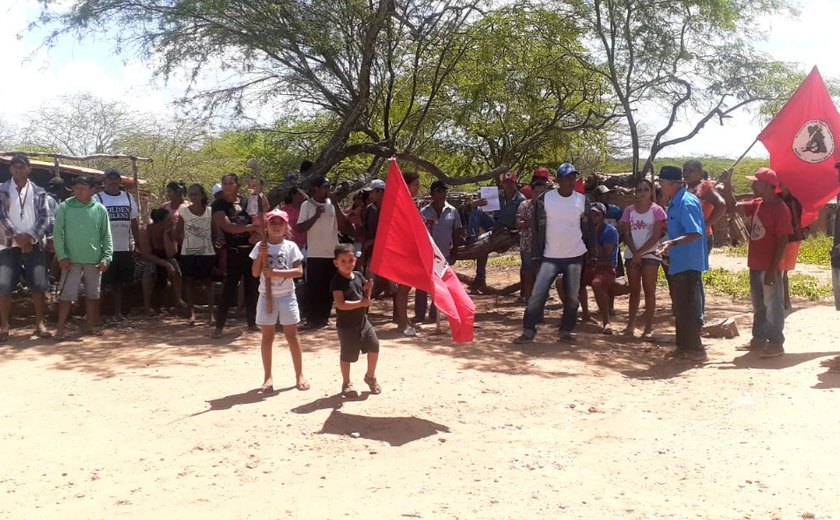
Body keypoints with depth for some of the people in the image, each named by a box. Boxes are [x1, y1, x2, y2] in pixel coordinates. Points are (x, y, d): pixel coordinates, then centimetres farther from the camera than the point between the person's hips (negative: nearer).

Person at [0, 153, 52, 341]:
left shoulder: (39, 192, 9)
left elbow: (45, 217, 1)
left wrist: (31, 236, -13)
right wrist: (16, 236, -15)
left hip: (34, 245, 1)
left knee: (38, 285, 1)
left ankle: (40, 323, 11)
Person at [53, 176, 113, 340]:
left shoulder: (100, 210, 0)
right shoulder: (65, 207, -4)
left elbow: (106, 236, 3)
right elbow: (57, 233, -3)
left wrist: (106, 257, -6)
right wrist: (62, 256, -11)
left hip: (94, 260, 2)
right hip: (72, 259, -2)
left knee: (92, 294, 12)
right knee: (66, 294, -1)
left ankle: (91, 325, 24)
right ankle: (60, 328, 8)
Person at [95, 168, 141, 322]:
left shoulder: (128, 198, 10)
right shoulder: (97, 198, -4)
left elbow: (135, 223, 15)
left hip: (124, 248, 5)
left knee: (119, 282, 12)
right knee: (100, 283, -1)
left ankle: (118, 312, 19)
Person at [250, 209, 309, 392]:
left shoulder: (290, 246, -3)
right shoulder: (260, 246, 1)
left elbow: (299, 271, -10)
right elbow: (255, 273, -4)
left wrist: (277, 272, -20)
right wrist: (260, 255, -18)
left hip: (286, 296, -1)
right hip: (266, 296, 1)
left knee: (292, 336, 3)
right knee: (267, 337, 6)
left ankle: (299, 375, 12)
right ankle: (268, 377, 14)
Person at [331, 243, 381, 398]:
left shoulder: (358, 276, 4)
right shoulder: (337, 281, -17)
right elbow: (341, 304, -27)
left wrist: (368, 289, -11)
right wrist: (361, 303, -32)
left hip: (362, 320, 6)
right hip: (346, 324, -6)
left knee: (374, 345, 6)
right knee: (347, 354, 4)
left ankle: (370, 376, 26)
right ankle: (346, 384, 21)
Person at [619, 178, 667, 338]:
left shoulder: (656, 210, -5)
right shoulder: (629, 210, 5)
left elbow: (656, 236, -11)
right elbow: (627, 235, 1)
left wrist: (640, 252, -14)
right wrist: (635, 253, -11)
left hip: (650, 255, -3)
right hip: (632, 255, 4)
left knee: (649, 291, -2)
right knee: (634, 290, 9)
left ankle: (648, 327, 0)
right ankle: (631, 324, 14)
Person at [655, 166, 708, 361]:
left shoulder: (687, 203, -19)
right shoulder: (675, 203, 12)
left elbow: (696, 233, -28)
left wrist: (672, 243, -39)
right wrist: (669, 249, 27)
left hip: (687, 264, -11)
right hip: (679, 263, 11)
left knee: (686, 307, -6)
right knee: (681, 307, 16)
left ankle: (695, 349, 1)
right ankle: (684, 346, 25)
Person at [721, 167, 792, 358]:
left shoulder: (780, 209, -16)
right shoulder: (757, 204, 7)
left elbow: (782, 241, -18)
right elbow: (733, 207, 16)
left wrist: (773, 269, -20)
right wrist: (727, 185, 2)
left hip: (770, 268, -8)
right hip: (755, 266, 8)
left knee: (773, 306, 0)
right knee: (758, 305, 16)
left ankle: (776, 343, 8)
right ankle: (759, 339, 26)